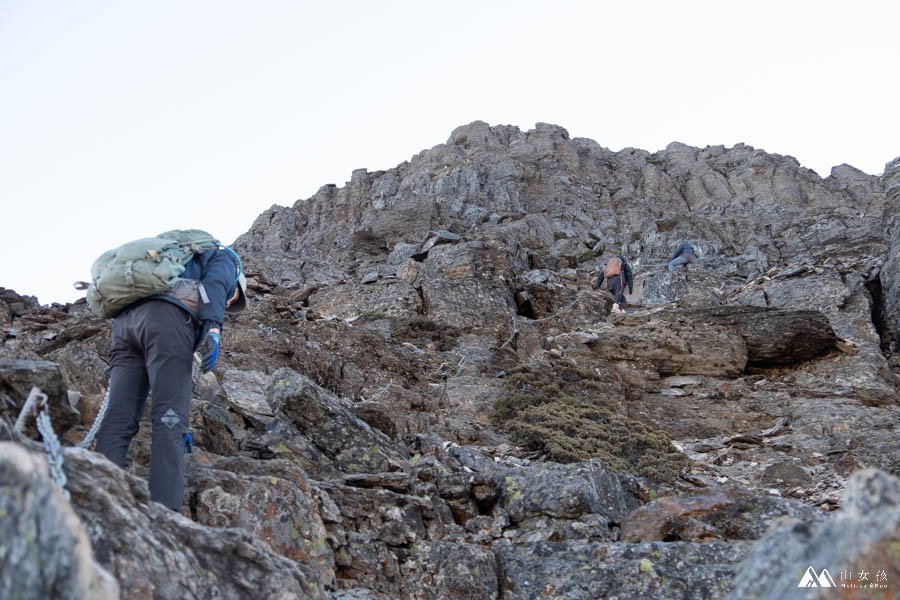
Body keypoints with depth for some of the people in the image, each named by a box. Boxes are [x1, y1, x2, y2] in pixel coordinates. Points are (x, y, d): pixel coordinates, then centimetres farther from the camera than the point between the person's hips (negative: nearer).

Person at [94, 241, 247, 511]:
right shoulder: (226, 259, 30)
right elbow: (213, 283, -1)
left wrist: (176, 422, 38)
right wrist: (214, 328, -16)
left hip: (126, 320, 7)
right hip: (167, 319, -7)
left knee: (117, 421, -2)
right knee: (169, 421, -13)